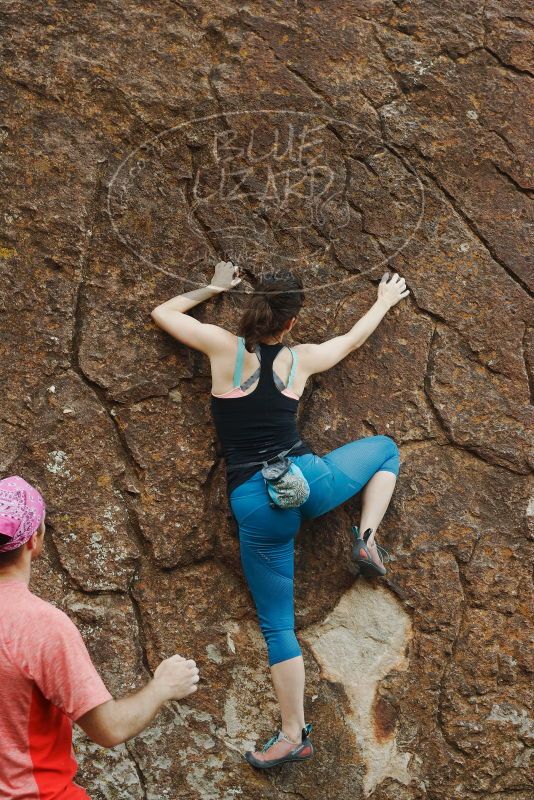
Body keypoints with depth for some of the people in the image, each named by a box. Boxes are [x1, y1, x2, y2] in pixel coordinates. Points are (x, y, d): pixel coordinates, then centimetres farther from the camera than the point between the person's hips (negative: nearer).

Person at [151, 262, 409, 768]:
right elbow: (352, 339, 26)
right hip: (306, 480, 0)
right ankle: (367, 539, 13)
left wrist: (213, 288, 28)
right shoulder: (299, 359, 6)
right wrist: (385, 301, 43)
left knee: (277, 626, 9)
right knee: (385, 448, 28)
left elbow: (162, 313, 16)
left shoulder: (223, 346, 1)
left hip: (255, 504, 0)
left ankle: (294, 736, 11)